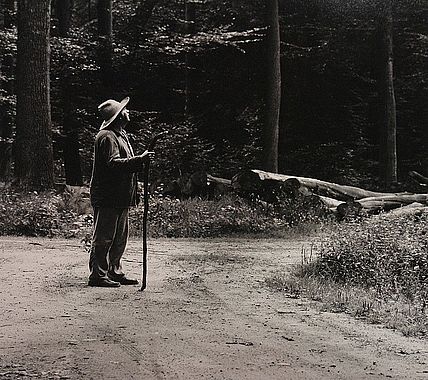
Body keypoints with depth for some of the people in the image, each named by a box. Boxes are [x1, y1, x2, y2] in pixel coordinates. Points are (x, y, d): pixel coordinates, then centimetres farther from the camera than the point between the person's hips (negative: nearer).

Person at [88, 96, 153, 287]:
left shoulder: (120, 134, 19)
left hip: (120, 197, 10)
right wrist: (139, 160, -31)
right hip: (107, 198, -10)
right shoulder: (107, 136, -15)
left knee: (120, 238, 15)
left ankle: (114, 272, 23)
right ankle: (97, 275, -1)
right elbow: (114, 163, -27)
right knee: (103, 238, -5)